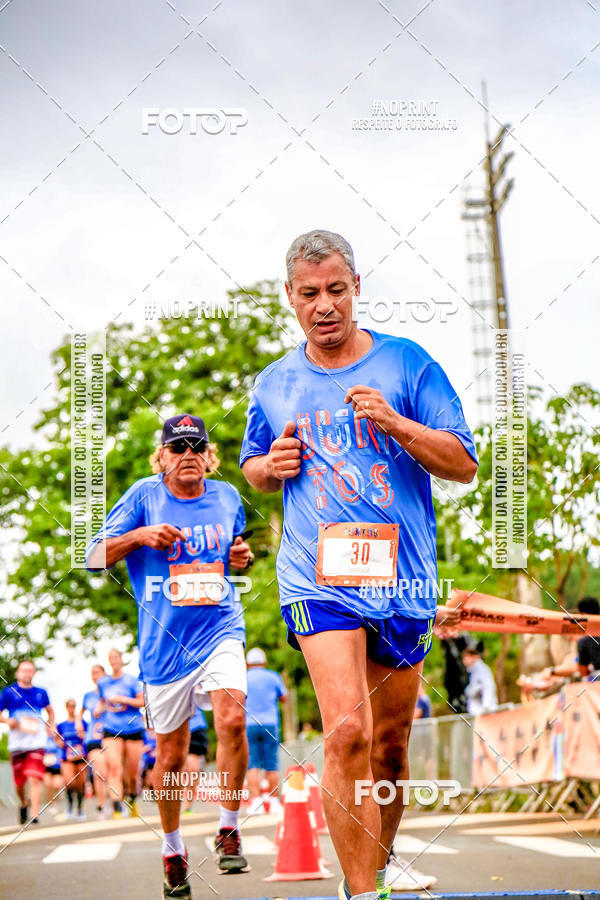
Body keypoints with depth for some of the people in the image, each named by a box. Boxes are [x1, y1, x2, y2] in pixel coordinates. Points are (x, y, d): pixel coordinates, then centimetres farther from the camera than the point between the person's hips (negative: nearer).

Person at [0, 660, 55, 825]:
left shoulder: (41, 693, 12)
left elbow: (50, 711, 29)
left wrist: (50, 726, 12)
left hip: (36, 742, 0)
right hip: (16, 743, 0)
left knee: (35, 778, -15)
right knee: (19, 781, 7)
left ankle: (35, 815, -17)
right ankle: (24, 804, 37)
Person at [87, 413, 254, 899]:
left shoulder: (227, 496, 9)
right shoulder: (144, 495, 0)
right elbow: (95, 555, 0)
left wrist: (240, 558, 2)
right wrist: (140, 536, -16)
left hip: (220, 630, 1)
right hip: (165, 641, -1)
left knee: (232, 719, -23)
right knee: (171, 755, 6)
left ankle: (228, 831, -5)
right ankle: (172, 849, 29)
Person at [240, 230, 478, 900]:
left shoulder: (406, 363, 3)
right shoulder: (274, 384, 9)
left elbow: (465, 464, 1)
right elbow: (252, 466, 25)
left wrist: (394, 422, -14)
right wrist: (271, 466, 1)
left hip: (401, 578, 1)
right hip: (317, 577, -1)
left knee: (390, 741, 11)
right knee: (347, 730, -19)